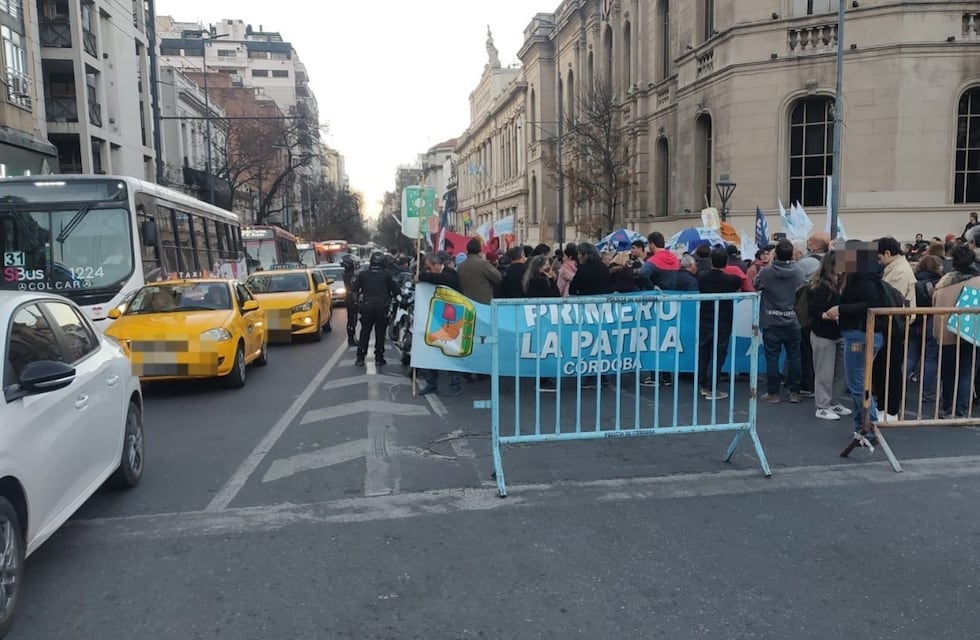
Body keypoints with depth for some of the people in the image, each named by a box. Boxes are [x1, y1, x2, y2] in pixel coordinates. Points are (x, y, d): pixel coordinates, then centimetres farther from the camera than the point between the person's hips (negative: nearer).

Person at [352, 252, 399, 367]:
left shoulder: (363, 274, 4)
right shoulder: (386, 275, 1)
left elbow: (355, 289, 6)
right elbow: (395, 290, -1)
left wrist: (360, 294, 25)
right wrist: (390, 297, 17)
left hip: (367, 306, 1)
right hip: (382, 306, -1)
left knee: (364, 333, 7)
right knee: (380, 333, 6)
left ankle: (360, 358, 6)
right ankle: (379, 357, 8)